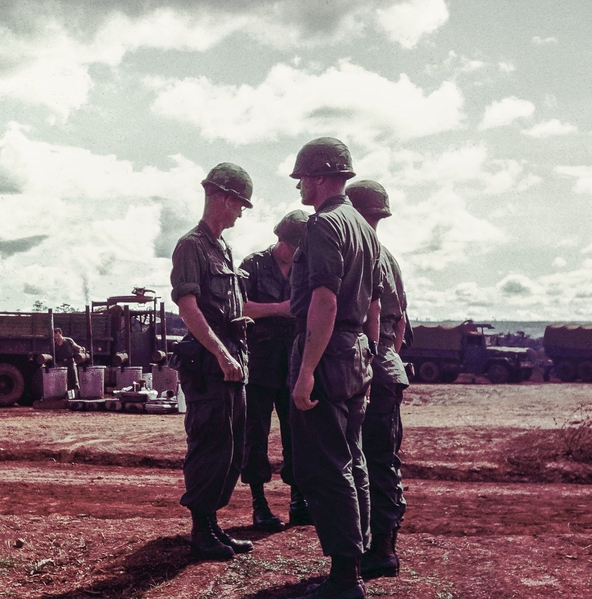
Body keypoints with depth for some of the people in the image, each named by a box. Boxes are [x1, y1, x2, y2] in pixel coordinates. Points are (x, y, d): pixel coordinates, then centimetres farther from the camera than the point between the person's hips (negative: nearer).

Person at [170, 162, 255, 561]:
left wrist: (238, 356, 18)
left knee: (233, 448, 12)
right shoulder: (192, 245, -8)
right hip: (207, 360, -9)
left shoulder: (225, 250, 20)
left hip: (232, 359, 9)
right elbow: (188, 306, -18)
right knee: (210, 446, -5)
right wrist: (222, 354, -23)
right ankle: (202, 531, 6)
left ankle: (213, 524, 22)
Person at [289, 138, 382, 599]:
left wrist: (306, 370, -25)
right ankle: (359, 555, 25)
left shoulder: (325, 224, -13)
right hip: (356, 354, 10)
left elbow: (324, 301, -23)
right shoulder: (364, 227, 16)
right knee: (350, 463, 17)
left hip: (326, 354, -10)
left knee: (321, 468, -6)